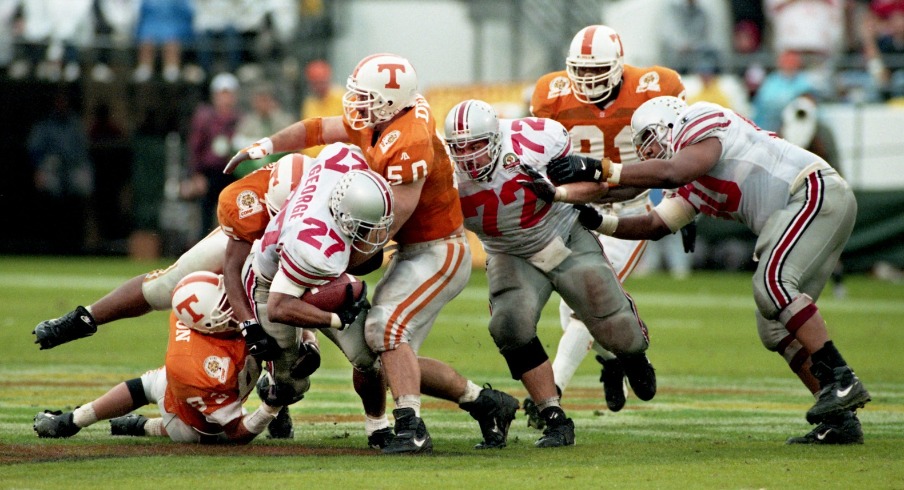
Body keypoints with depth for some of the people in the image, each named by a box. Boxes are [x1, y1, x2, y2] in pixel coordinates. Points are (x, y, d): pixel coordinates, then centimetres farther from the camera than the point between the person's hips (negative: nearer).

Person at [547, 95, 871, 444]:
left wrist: (603, 171, -26)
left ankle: (841, 380, -26)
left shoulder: (705, 130, -9)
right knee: (775, 329, 5)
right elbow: (655, 225, 19)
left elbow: (670, 172, -26)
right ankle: (840, 419, 4)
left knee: (772, 283, -26)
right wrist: (599, 222, 8)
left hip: (817, 192, -10)